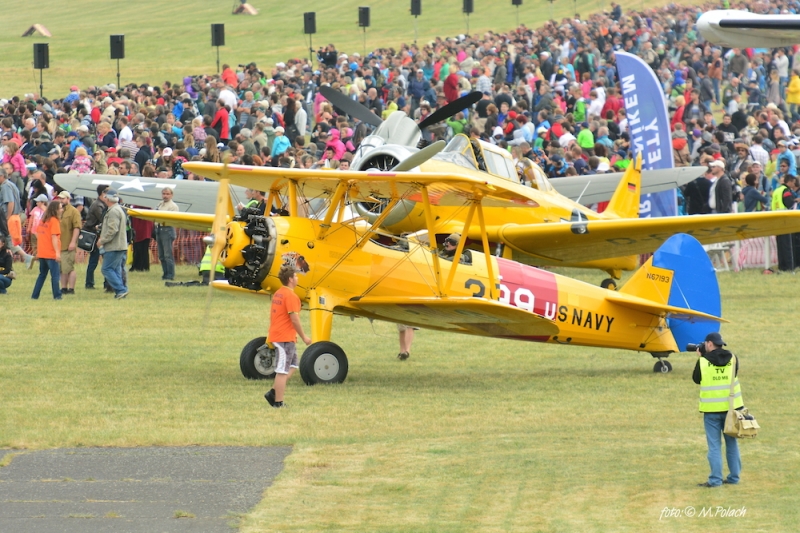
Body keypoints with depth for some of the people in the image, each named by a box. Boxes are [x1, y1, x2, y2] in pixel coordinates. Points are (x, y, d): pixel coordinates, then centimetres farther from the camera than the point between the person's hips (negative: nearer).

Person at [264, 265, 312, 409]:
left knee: (292, 366, 17)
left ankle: (273, 393, 9)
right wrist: (304, 337, -10)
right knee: (282, 371, -4)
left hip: (276, 336, 10)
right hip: (286, 338, -10)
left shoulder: (277, 294, 13)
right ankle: (278, 402, 0)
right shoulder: (290, 296, -17)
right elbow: (294, 319, -20)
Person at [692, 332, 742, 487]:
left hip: (711, 409, -3)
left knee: (714, 445, 1)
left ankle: (715, 479, -2)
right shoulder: (732, 359, -2)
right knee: (732, 443, 14)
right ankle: (734, 477, 18)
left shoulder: (703, 361, -10)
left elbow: (696, 379, 4)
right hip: (731, 407, 3)